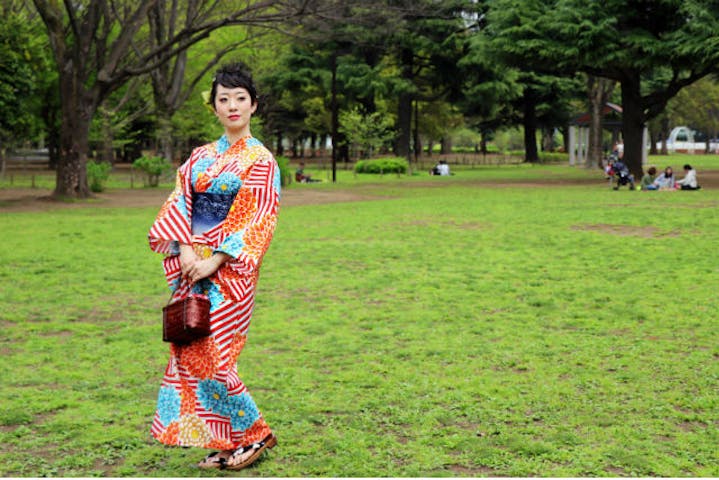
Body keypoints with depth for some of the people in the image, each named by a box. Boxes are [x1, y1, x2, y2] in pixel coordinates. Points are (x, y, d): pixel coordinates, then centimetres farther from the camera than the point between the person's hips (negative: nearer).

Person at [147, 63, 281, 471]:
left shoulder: (260, 160, -3)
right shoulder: (200, 157, 14)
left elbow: (259, 221, -10)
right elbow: (178, 205, 7)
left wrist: (214, 261, -16)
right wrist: (184, 249, -10)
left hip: (228, 270, -6)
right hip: (191, 267, 6)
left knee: (205, 353, -11)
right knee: (189, 351, 4)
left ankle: (255, 434, 7)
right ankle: (224, 442, 17)